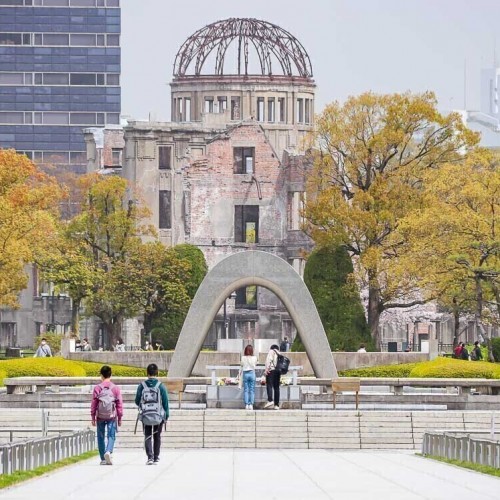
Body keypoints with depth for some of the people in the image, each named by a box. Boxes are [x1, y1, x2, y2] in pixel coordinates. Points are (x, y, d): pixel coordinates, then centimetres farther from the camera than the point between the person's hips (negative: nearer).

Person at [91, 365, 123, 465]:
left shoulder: (97, 388, -2)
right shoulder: (116, 388, 0)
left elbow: (94, 403, 0)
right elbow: (119, 404, 2)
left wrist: (93, 417, 8)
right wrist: (120, 417, 10)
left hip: (100, 416, 0)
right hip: (112, 416, 0)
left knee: (101, 437, 10)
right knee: (111, 436, 1)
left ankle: (103, 459, 11)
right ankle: (109, 451, -25)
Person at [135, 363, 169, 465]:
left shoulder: (142, 386, -4)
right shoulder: (160, 386, -7)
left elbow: (137, 401, 2)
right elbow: (165, 402, -4)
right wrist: (166, 416, 5)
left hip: (145, 416, 0)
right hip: (159, 416, 0)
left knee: (147, 436, 5)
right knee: (157, 436, 14)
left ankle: (150, 457, -13)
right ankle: (156, 457, 20)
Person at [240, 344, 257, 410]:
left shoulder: (243, 358, -6)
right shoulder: (254, 358, -5)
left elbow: (242, 366, 3)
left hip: (245, 373, 0)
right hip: (252, 373, 0)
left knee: (246, 390, 4)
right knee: (252, 390, 4)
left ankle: (246, 405, -1)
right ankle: (251, 404, -2)